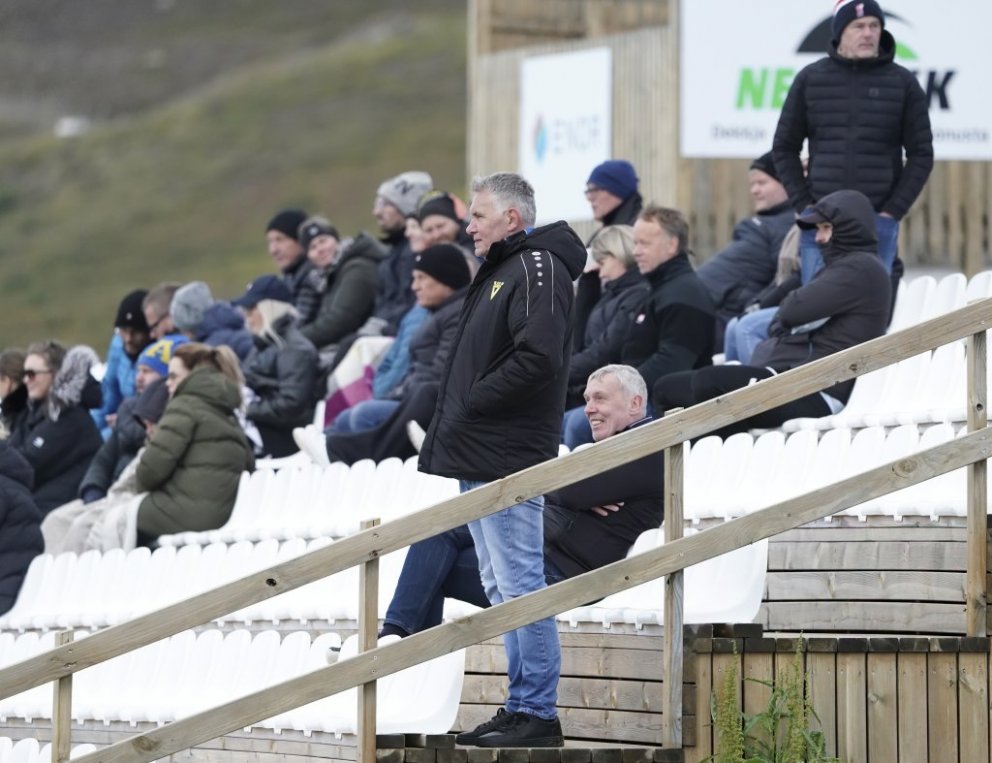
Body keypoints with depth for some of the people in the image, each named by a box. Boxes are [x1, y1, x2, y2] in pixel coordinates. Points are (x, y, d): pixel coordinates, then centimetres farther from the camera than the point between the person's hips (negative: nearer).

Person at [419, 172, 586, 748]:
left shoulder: (538, 269, -11)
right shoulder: (501, 270, 21)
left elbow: (536, 358, -24)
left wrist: (469, 404, -16)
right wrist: (453, 427, 11)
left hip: (507, 461, -11)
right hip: (481, 460, 11)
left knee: (521, 586, -9)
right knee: (502, 588, 13)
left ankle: (539, 713, -7)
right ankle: (521, 707, 18)